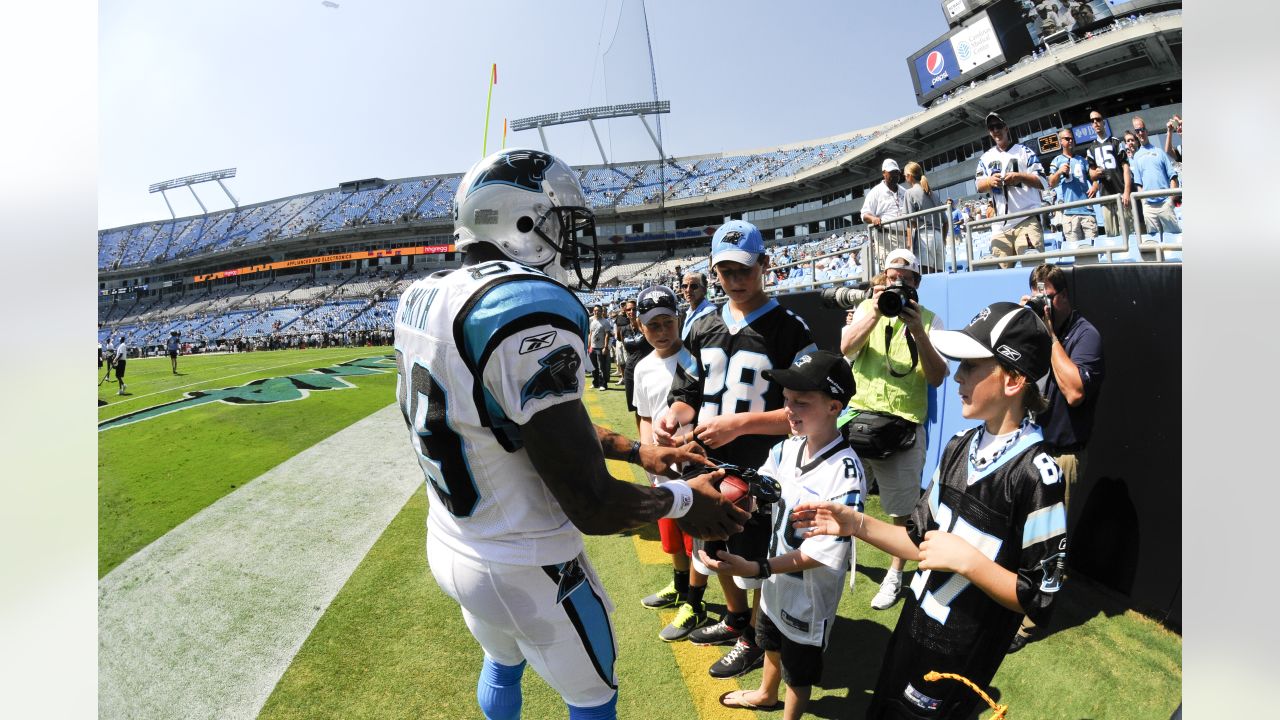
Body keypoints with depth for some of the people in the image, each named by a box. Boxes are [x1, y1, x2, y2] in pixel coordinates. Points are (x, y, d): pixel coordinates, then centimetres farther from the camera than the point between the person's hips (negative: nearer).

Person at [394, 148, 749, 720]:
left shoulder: (422, 300, -2)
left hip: (450, 547, 8)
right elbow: (592, 508, -28)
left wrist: (633, 449, 8)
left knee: (502, 667, 34)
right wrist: (683, 499, -10)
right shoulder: (530, 310, -30)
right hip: (525, 572, -7)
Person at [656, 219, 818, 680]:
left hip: (758, 473, -6)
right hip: (708, 468, 6)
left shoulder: (789, 330, -12)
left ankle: (755, 639, 37)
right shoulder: (704, 329, 7)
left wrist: (740, 423, -27)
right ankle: (735, 619, 49)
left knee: (755, 560, 11)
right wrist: (674, 415, -10)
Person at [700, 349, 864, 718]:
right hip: (776, 579, 7)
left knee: (799, 671, 20)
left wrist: (755, 569, -37)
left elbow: (823, 551, -31)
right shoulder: (787, 447, -11)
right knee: (771, 643, 34)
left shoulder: (845, 471, -32)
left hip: (809, 594, -7)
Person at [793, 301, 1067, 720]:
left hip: (960, 658, -6)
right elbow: (923, 541, 4)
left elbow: (1038, 600, -18)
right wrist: (855, 524, -6)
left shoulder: (1035, 473, -23)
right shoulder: (960, 446, -1)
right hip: (913, 624, 6)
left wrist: (966, 560, -28)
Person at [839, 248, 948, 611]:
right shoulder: (868, 308, 7)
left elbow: (937, 377, -8)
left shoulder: (930, 320, 1)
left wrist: (918, 332, -20)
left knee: (902, 508, 8)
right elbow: (843, 347, -10)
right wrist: (875, 313, -22)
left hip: (905, 425, -2)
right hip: (859, 417, 2)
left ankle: (895, 574, 26)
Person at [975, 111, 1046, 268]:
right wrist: (990, 181, -12)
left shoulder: (1024, 151, 8)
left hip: (1027, 219, -3)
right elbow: (979, 187, 10)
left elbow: (1042, 182, 3)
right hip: (1000, 224, 3)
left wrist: (1020, 177, -15)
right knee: (1003, 269, -2)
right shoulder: (986, 158, 18)